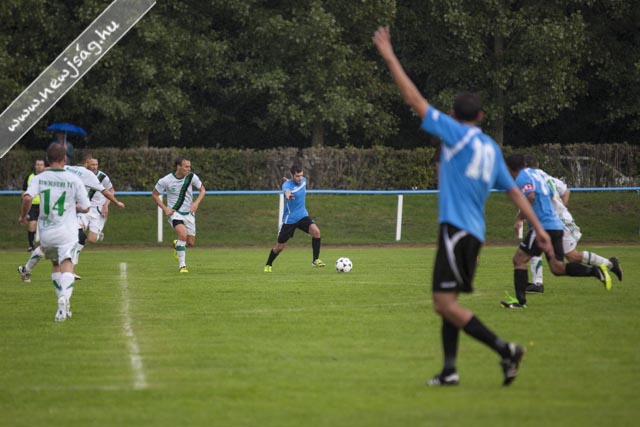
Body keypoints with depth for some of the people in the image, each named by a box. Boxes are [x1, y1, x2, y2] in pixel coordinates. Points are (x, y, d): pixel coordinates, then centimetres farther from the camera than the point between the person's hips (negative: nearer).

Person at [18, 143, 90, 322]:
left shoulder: (40, 178, -3)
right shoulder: (74, 180, -5)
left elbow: (27, 198, -20)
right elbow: (85, 207, -1)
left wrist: (23, 216, -3)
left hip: (45, 232, 2)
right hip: (66, 232, -2)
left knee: (55, 264, 22)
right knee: (67, 265, -8)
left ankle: (63, 303, 25)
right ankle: (65, 297, -35)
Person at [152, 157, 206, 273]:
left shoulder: (191, 177, -8)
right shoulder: (166, 180, -14)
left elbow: (202, 189, 7)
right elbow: (155, 194, 0)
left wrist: (196, 203, -9)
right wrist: (165, 208, -9)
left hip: (188, 213, 4)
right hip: (174, 212, -4)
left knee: (191, 242, 4)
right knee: (183, 234, -28)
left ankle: (177, 245, 41)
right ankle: (182, 265, -19)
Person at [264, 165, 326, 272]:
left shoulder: (303, 181, -3)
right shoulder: (287, 184, -23)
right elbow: (286, 190, -50)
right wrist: (288, 195, -70)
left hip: (303, 216, 4)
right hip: (289, 219, -4)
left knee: (316, 231, -23)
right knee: (280, 246, 5)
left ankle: (315, 260, -14)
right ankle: (268, 265, 31)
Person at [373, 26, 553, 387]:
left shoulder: (457, 134, -6)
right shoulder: (491, 148, 14)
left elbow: (415, 100, -8)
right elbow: (514, 191, 14)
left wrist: (390, 58, -3)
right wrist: (539, 228, 16)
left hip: (457, 230, -8)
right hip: (473, 232, 8)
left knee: (445, 304, -11)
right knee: (447, 303, 13)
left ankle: (505, 349, -16)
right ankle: (450, 370, 10)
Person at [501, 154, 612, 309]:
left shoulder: (522, 178, -7)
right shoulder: (535, 173, 21)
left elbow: (530, 196, -27)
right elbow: (550, 194, 30)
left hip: (543, 226, -9)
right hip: (556, 225, 9)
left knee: (519, 260, -2)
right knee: (557, 268, 7)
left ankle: (520, 300, -7)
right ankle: (595, 270, -4)